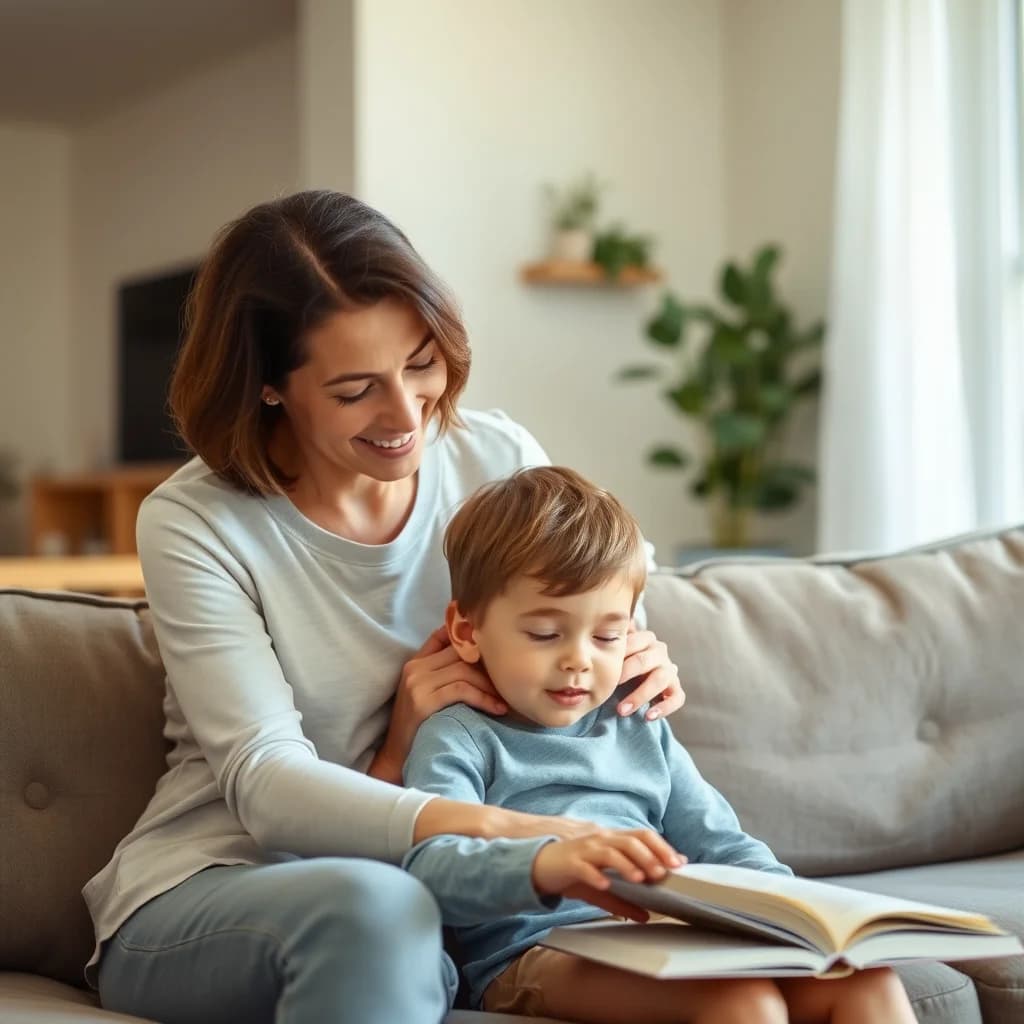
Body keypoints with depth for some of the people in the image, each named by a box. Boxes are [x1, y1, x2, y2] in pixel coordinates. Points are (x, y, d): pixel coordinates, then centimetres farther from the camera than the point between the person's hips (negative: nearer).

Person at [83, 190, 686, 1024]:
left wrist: (638, 663, -12)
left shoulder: (501, 463, -1)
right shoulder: (193, 525, -11)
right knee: (371, 906, -40)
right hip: (211, 897, -3)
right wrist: (502, 829, -39)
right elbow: (263, 783, -21)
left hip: (438, 898, 4)